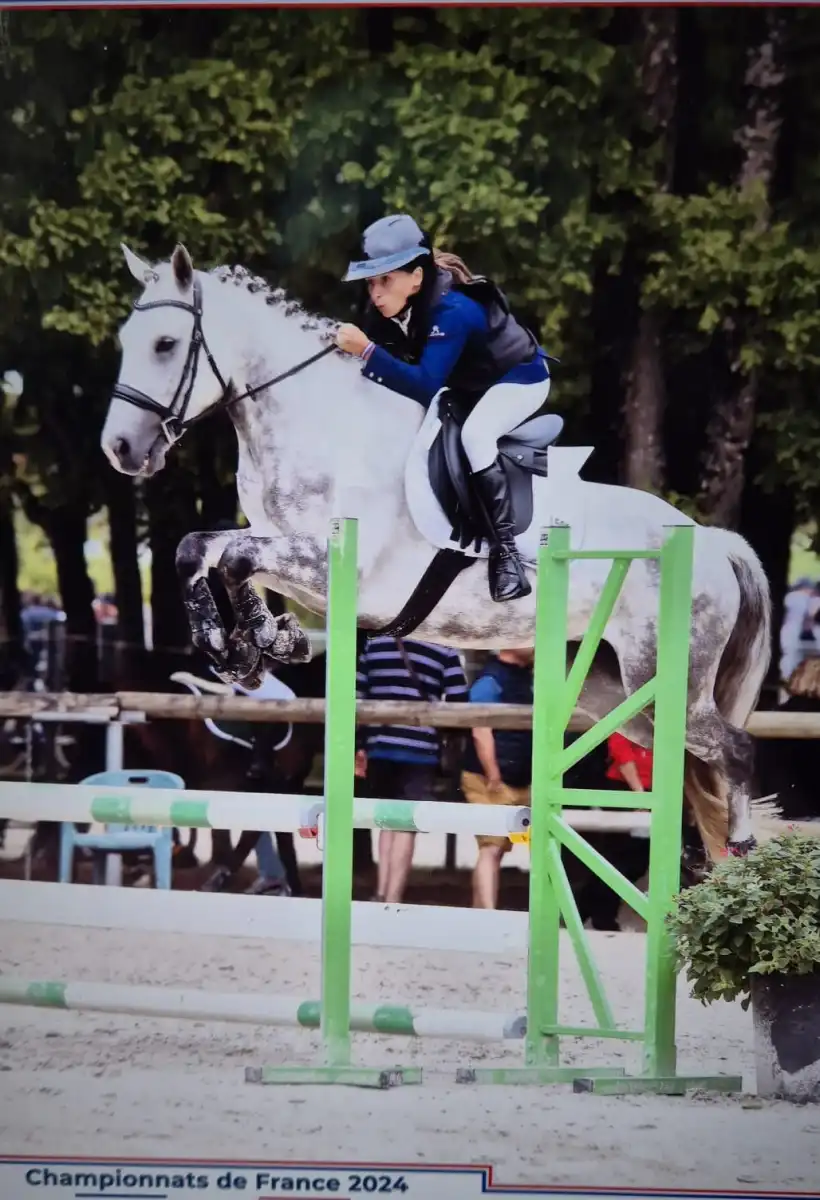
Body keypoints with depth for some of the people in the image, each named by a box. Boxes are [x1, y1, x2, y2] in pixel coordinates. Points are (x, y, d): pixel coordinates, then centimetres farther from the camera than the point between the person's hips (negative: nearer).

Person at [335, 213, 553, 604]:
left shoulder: (452, 310, -38)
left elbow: (425, 387, -43)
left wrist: (366, 351, -50)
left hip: (519, 377, -9)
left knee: (473, 433, -33)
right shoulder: (387, 307, -15)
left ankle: (505, 550, -29)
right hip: (468, 382, 9)